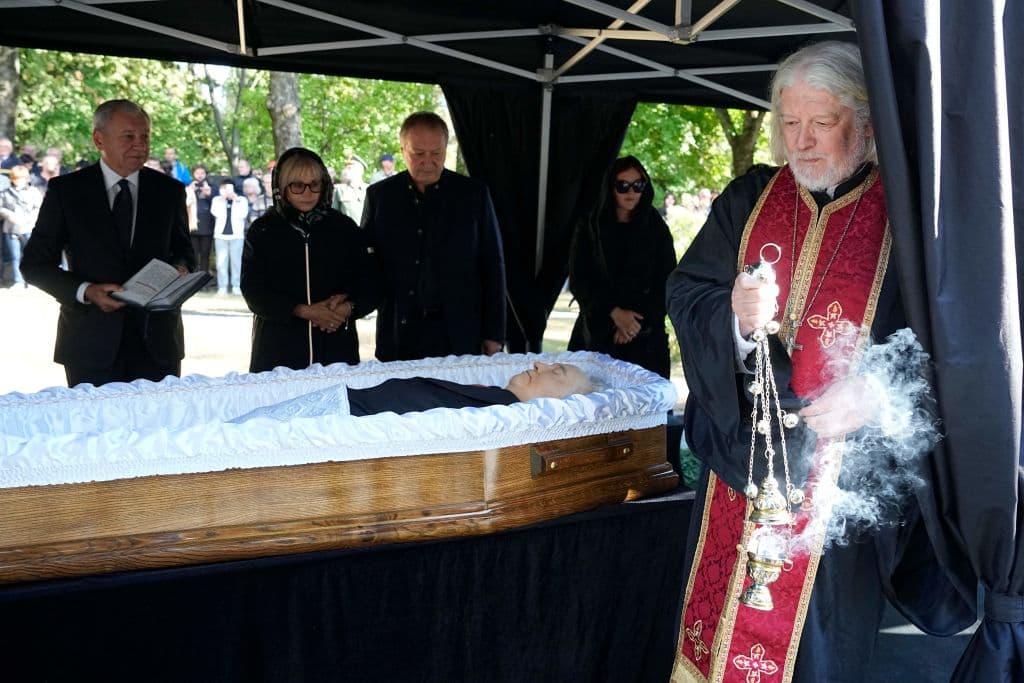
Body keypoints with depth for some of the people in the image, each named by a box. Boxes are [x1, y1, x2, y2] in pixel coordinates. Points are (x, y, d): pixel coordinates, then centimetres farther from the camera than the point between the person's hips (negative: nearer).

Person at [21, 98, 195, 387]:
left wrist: (181, 269, -5)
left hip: (157, 343, 2)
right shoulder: (65, 190, 2)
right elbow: (34, 264, 3)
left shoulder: (169, 191, 8)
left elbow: (184, 251, 19)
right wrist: (85, 291, -14)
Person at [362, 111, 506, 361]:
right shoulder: (380, 195, 6)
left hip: (459, 336, -1)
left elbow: (492, 266, 3)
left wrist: (494, 334, 0)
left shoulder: (474, 194, 2)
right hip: (398, 334, 1)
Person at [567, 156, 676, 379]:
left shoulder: (656, 229, 9)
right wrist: (614, 312, -13)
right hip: (596, 332, 0)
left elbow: (667, 283, 4)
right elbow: (578, 281, 1)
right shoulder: (589, 228, 8)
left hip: (646, 335, 0)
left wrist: (640, 321, -9)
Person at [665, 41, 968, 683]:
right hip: (741, 459, 4)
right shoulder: (749, 198, 6)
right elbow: (685, 293, 2)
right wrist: (733, 314, -19)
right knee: (721, 626, 12)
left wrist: (878, 392, -25)